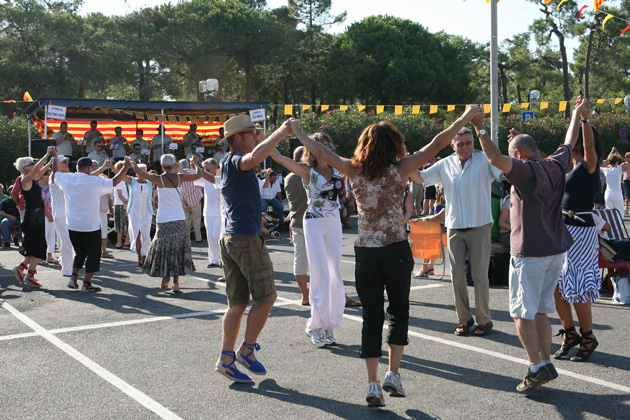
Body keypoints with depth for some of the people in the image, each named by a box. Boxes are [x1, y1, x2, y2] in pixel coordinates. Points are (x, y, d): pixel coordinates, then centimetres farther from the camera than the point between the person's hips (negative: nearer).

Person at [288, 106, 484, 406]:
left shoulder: (354, 171, -1)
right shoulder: (399, 170, -6)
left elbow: (320, 151, 8)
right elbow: (436, 145, -5)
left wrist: (297, 132, 24)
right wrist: (466, 117, 2)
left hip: (365, 253, 2)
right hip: (396, 251, -2)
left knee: (371, 317, 9)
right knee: (398, 312, 16)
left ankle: (373, 384, 7)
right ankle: (393, 374, 10)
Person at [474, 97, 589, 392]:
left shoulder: (526, 170, -14)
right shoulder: (555, 166, 7)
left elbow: (496, 159, -31)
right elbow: (569, 143, 26)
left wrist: (480, 129, -29)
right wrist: (578, 114, 40)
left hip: (530, 252, -8)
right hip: (556, 249, 8)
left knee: (523, 312, -1)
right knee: (541, 311, 14)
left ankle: (537, 367, -4)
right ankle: (547, 364, 15)